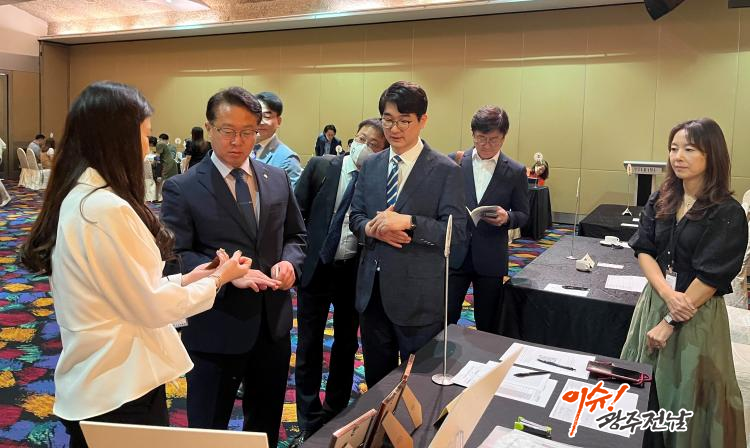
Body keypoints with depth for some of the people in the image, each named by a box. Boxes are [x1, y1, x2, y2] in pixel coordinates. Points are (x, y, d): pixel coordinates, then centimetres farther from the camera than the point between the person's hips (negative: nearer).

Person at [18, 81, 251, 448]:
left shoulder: (78, 198, 5)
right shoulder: (106, 208, -25)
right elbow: (150, 307, -20)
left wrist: (182, 280, 7)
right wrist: (217, 280, -7)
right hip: (119, 389, -9)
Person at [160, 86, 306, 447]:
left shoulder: (278, 179, 5)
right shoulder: (182, 188, -9)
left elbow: (296, 235, 13)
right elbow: (174, 256, -14)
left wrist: (289, 261, -9)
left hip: (273, 325, 5)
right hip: (216, 331, -4)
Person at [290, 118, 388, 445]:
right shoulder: (321, 166, -3)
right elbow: (297, 213, 0)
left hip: (355, 271, 0)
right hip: (316, 267, 0)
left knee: (346, 344, 15)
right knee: (309, 346, 7)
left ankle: (335, 414, 35)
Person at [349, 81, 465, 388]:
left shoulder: (445, 170, -9)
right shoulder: (370, 166, 7)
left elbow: (456, 230, -14)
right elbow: (355, 216, 10)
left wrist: (407, 222, -27)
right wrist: (371, 228, -14)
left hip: (418, 294, -5)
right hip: (372, 289, 5)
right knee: (376, 377, 21)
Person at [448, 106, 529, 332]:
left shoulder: (515, 171, -1)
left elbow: (523, 215, 5)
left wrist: (507, 218, -16)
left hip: (490, 259, 0)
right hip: (455, 254, 0)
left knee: (488, 324, 12)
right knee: (445, 317, 0)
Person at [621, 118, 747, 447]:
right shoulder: (659, 201, 2)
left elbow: (711, 276, -16)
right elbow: (643, 250, -2)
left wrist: (670, 323, -15)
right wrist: (668, 293, -19)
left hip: (697, 312, -5)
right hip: (655, 301, 5)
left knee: (687, 389, 6)